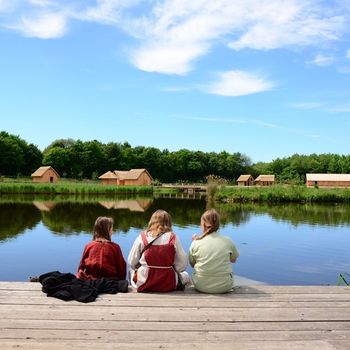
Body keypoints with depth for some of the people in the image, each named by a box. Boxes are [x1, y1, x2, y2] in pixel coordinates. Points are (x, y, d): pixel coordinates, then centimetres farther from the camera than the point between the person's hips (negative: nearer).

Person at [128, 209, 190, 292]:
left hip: (143, 284, 1)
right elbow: (182, 265, -8)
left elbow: (132, 263, -3)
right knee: (185, 275, 30)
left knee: (132, 271, 33)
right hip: (168, 285, -1)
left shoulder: (142, 237, -8)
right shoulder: (173, 238, -11)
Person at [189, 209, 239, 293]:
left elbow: (192, 264, 5)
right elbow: (233, 259, 10)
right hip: (224, 286, 0)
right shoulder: (228, 241, -8)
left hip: (201, 286, 0)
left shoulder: (196, 243, -10)